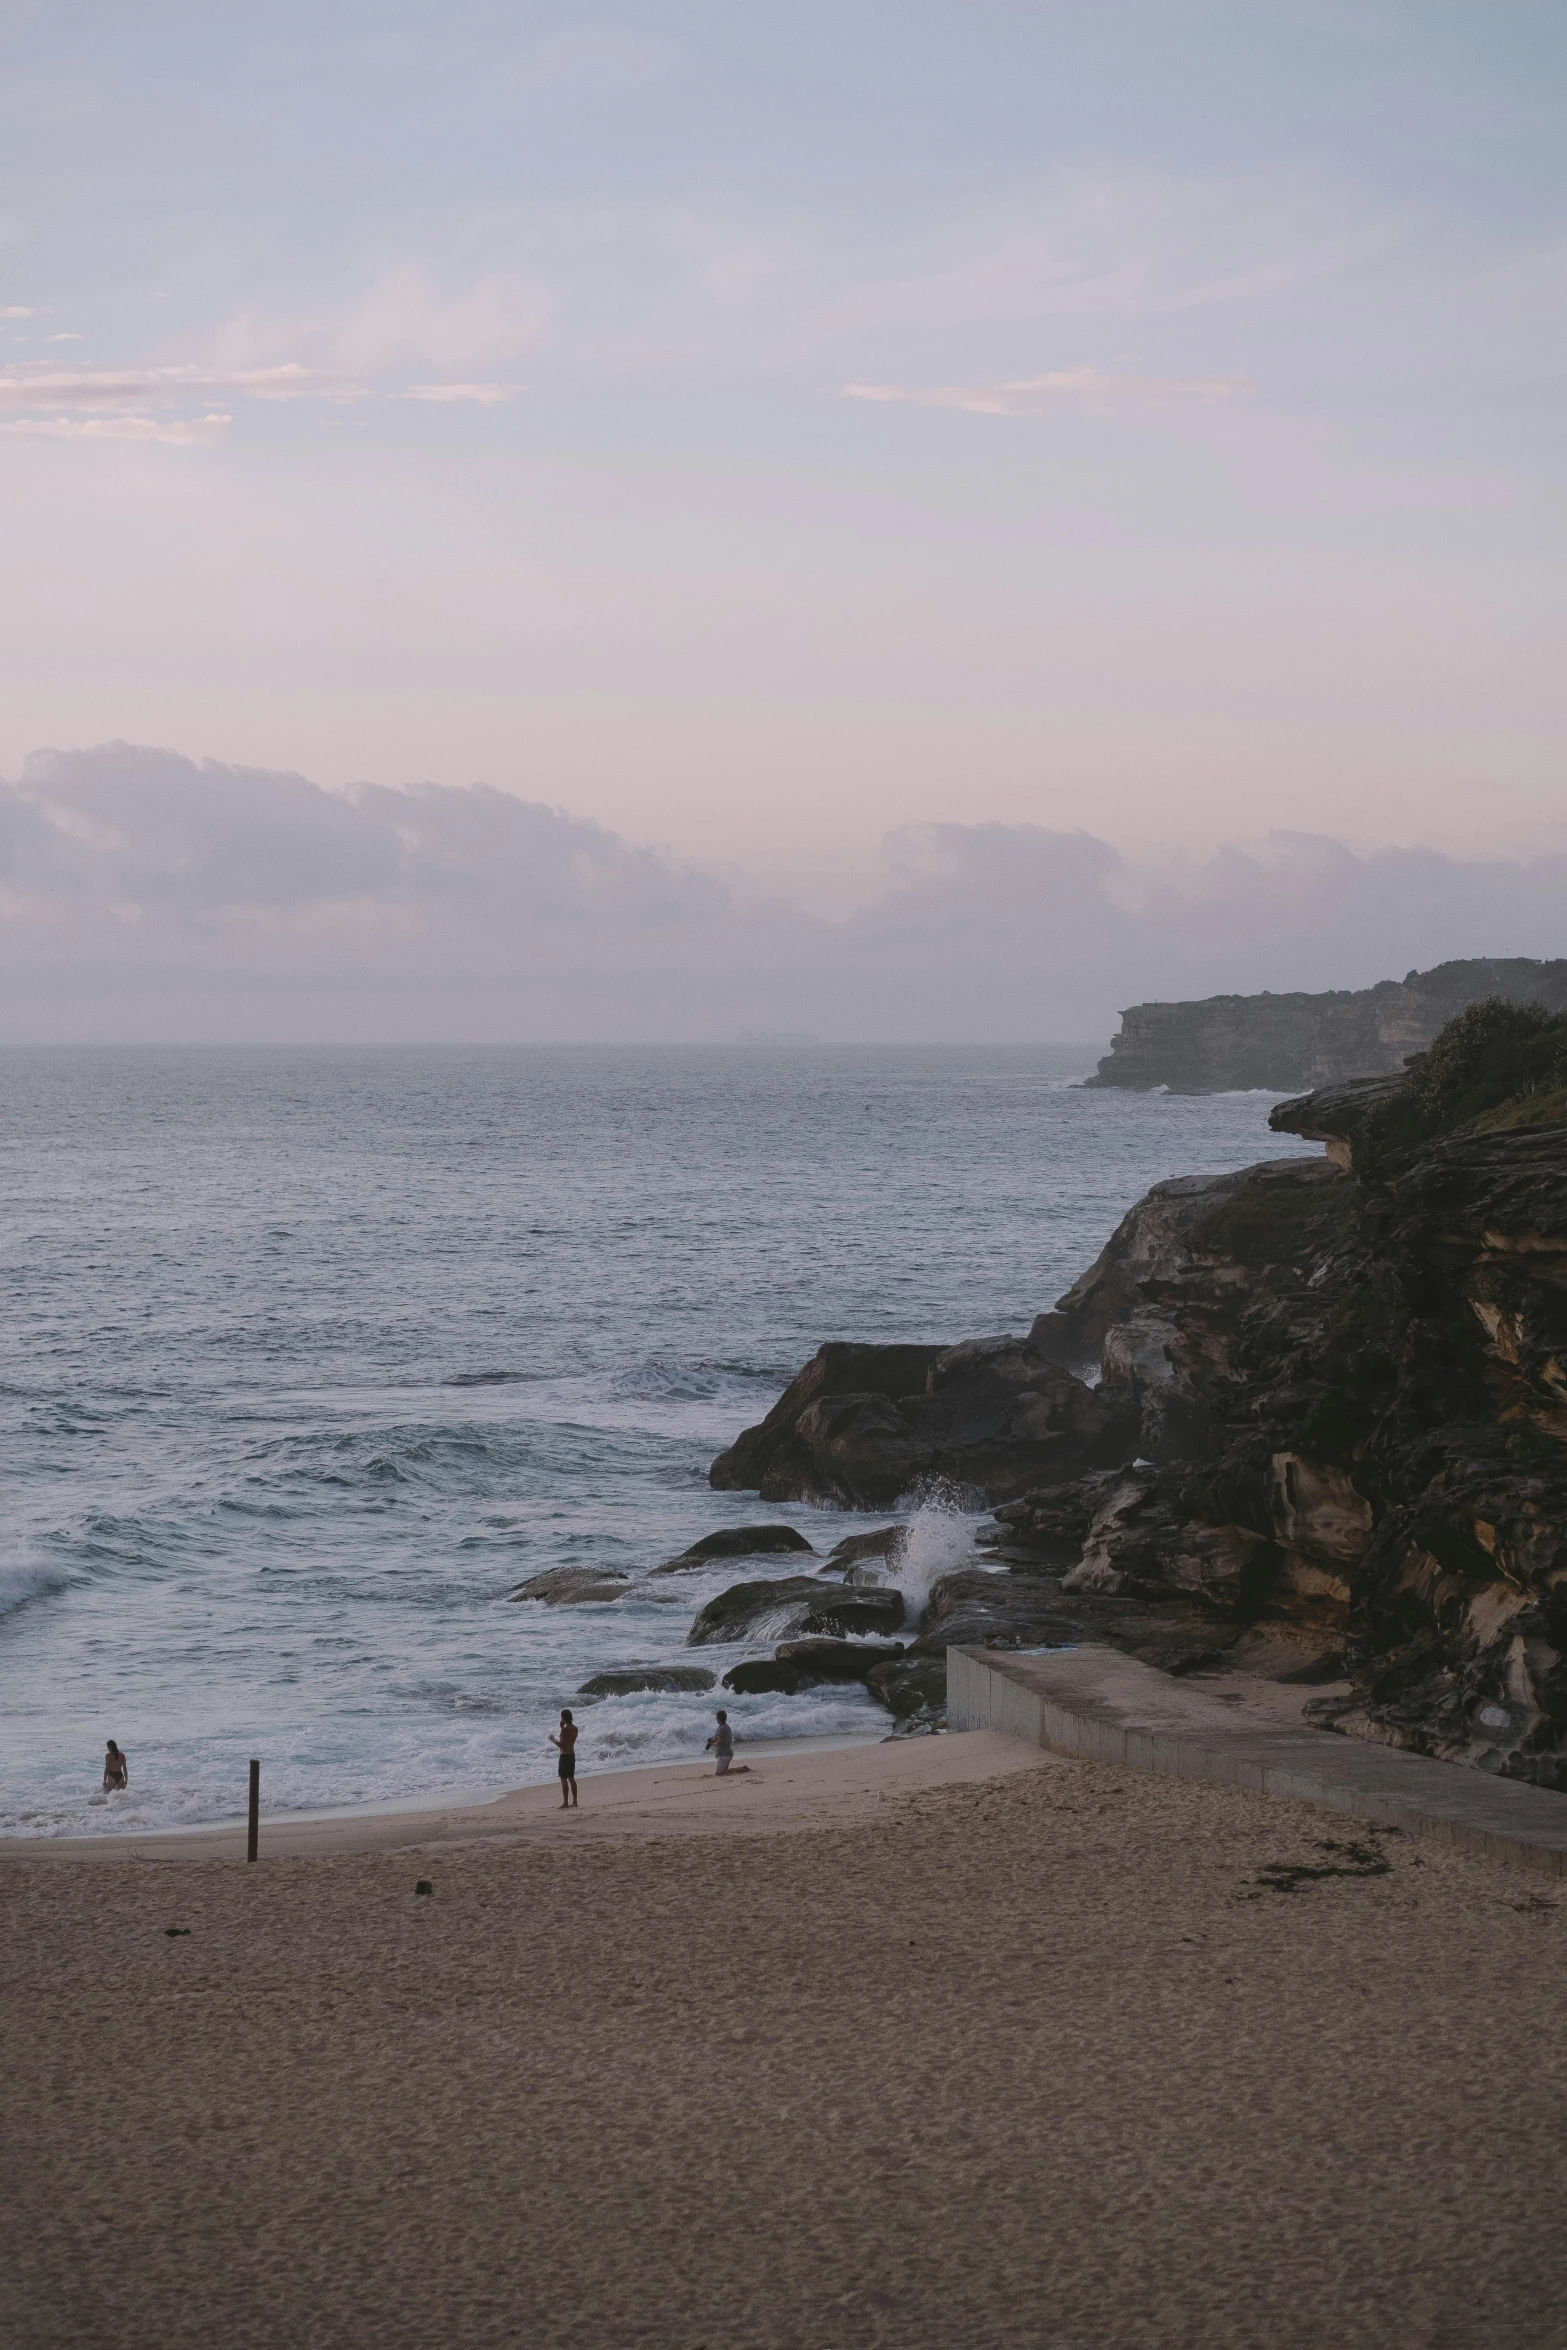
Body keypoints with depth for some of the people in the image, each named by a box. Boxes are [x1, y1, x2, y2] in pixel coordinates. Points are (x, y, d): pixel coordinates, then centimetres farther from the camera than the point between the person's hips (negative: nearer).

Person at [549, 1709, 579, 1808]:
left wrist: (553, 1740, -7)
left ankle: (565, 1803, -5)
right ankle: (574, 1801, 19)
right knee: (571, 1779, 16)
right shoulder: (575, 1728, 7)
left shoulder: (565, 1729, -18)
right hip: (572, 1755, 8)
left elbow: (562, 1745, -21)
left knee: (563, 1779, -4)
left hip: (564, 1756, -8)